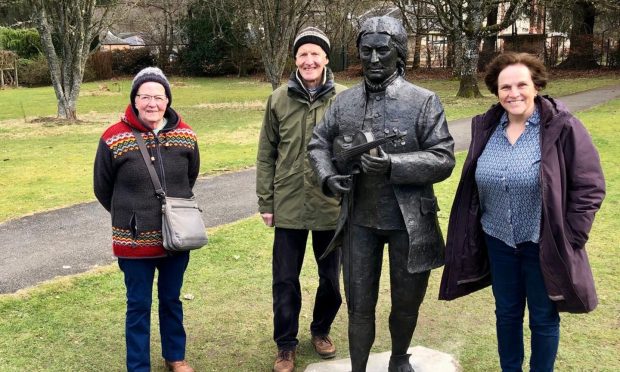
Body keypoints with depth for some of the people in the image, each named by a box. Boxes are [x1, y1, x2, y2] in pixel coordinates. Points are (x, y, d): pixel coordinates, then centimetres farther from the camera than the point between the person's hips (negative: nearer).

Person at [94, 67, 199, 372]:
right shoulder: (114, 139, -14)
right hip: (135, 242, -3)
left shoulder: (185, 136, -3)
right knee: (138, 306, 10)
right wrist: (128, 218, 9)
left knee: (172, 300, 19)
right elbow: (102, 189, -1)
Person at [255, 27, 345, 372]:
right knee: (285, 281, 9)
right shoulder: (279, 99, 0)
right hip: (289, 207, 1)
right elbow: (266, 155, 4)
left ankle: (321, 330, 40)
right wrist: (265, 202, 2)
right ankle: (286, 344, 28)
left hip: (333, 206, 0)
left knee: (331, 277, 16)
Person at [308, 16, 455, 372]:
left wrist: (393, 164, -25)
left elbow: (443, 159, -13)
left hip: (409, 221, -1)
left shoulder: (423, 101, -9)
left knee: (407, 303, 18)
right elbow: (319, 143, 11)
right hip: (359, 220, 2)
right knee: (359, 305, 11)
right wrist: (328, 176, -8)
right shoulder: (345, 102, 2)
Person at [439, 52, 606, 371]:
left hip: (544, 245, -4)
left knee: (543, 318, 13)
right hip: (497, 241, 4)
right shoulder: (486, 128, 1)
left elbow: (590, 186, -10)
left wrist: (569, 238, -12)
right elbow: (472, 186, 11)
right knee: (506, 313, 19)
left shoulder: (562, 128, -13)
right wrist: (473, 234, 9)